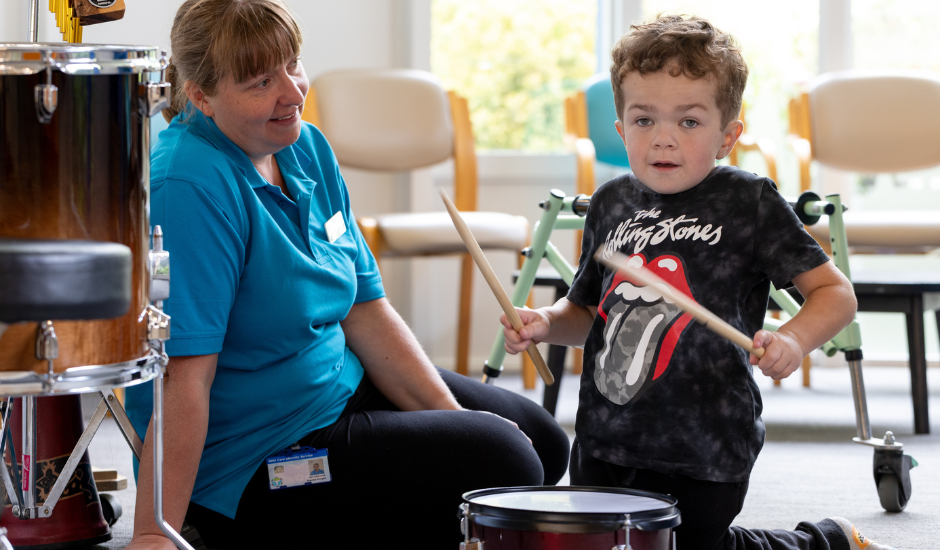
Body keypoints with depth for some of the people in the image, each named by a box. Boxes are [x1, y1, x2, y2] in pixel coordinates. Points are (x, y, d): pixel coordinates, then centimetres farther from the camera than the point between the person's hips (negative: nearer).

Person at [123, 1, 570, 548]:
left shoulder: (307, 148, 2)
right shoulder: (190, 189, -26)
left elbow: (366, 310, 6)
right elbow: (184, 374, -31)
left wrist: (454, 418, -1)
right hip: (248, 474, -10)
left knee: (543, 440, 16)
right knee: (503, 462, -13)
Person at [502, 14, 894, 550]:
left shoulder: (750, 203, -10)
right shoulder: (611, 203, 5)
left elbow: (836, 293, -9)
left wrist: (793, 340, -28)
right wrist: (544, 323, -2)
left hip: (702, 453, -6)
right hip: (603, 443, 6)